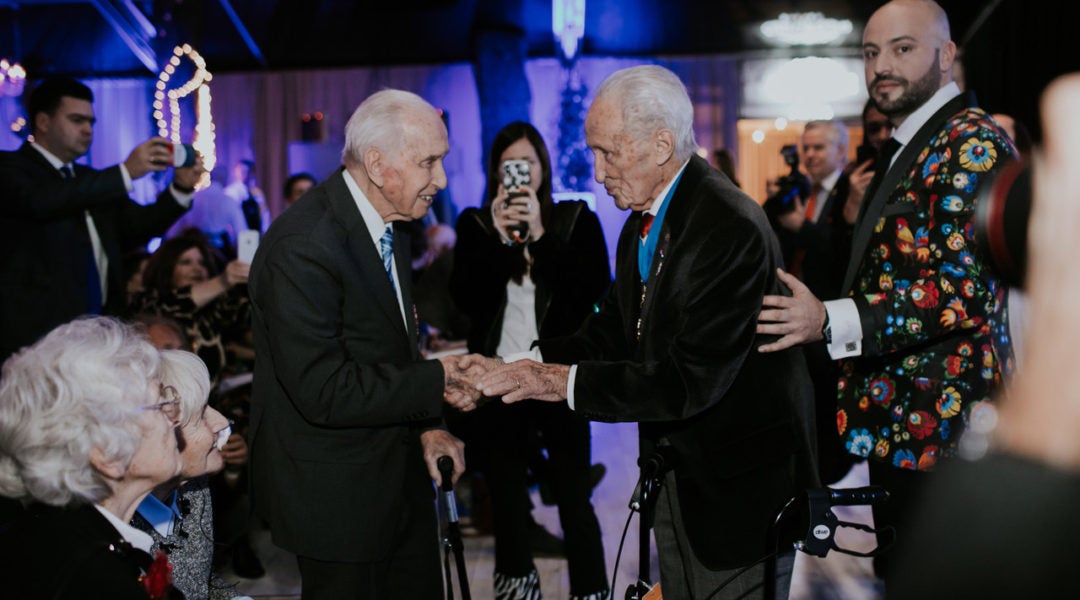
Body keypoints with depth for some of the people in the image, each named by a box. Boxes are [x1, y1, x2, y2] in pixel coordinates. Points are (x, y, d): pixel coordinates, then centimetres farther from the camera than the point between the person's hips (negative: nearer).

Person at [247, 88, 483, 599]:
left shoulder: (389, 226, 5)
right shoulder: (301, 247, -25)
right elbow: (325, 394, -28)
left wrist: (426, 426, 4)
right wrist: (437, 380, -18)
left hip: (399, 475, 9)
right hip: (335, 491, -8)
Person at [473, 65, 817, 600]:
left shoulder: (732, 228, -24)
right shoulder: (642, 223, 6)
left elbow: (693, 379, -28)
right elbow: (612, 331, 7)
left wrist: (564, 381, -26)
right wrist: (522, 364, -8)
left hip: (739, 485, -8)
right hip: (676, 475, 8)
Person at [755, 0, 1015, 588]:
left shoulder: (971, 143, -15)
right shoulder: (902, 149, 17)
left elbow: (964, 290, -24)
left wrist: (832, 322, -28)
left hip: (939, 423, -10)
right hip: (895, 423, 10)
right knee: (901, 575, 19)